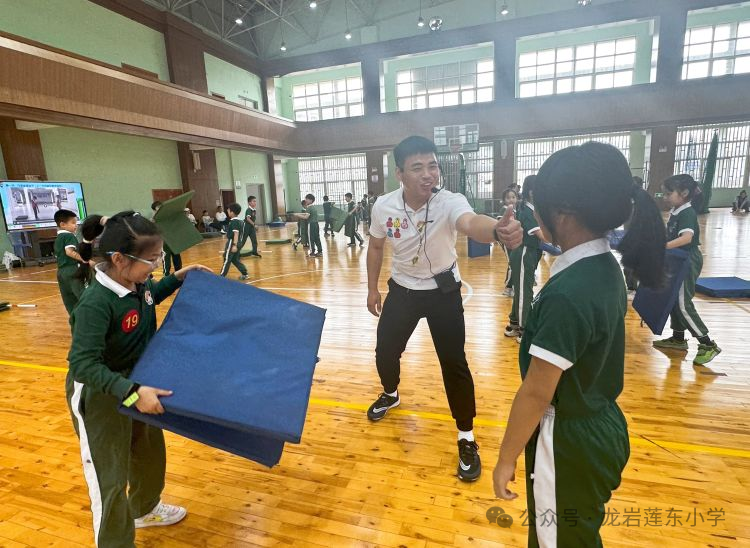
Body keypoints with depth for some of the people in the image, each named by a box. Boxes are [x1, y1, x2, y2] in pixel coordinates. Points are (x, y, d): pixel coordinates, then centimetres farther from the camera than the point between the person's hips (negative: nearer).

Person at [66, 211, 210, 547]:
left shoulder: (137, 281, -9)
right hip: (99, 394, -8)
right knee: (110, 477, 5)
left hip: (136, 382, 9)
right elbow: (83, 364, -34)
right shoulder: (95, 303, -33)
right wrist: (132, 393, -41)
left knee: (150, 452, 25)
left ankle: (145, 509, 52)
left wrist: (178, 278, 5)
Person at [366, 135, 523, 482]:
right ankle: (390, 394, 47)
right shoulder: (383, 206, -15)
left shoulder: (450, 202, -26)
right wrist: (372, 288, 8)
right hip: (402, 289, 3)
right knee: (385, 351, 11)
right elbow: (376, 246, 3)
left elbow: (471, 223, -50)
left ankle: (467, 439, 16)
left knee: (454, 364, -4)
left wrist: (498, 230, -73)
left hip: (443, 291, -3)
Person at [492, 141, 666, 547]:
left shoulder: (567, 294, -31)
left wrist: (506, 459, -12)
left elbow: (536, 393, -24)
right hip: (601, 429, 9)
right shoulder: (605, 267, -3)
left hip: (570, 444, -9)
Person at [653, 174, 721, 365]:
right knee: (674, 300, 15)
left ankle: (708, 345, 3)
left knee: (683, 304, -7)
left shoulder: (687, 213, -20)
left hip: (688, 262, -10)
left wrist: (663, 247, -45)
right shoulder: (675, 212, 8)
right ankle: (678, 338, 27)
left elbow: (686, 238, -37)